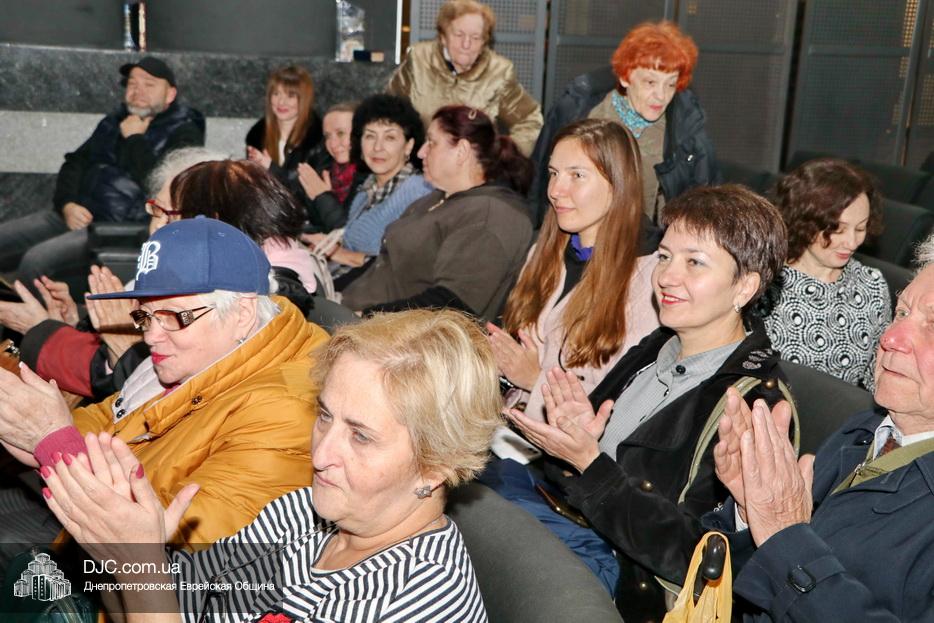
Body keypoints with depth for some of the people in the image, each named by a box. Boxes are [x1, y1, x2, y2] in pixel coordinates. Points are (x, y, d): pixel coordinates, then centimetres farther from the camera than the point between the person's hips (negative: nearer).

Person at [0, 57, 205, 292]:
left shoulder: (183, 133, -3)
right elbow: (75, 164, 19)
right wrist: (68, 205, 0)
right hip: (78, 216, 8)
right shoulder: (115, 122, 20)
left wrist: (135, 139, -9)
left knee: (36, 260, -27)